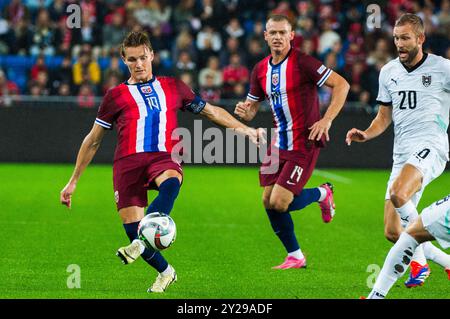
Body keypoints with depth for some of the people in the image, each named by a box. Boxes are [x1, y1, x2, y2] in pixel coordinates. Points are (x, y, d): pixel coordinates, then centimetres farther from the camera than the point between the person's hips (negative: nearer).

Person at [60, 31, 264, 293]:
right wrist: (73, 181, 23)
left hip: (164, 158, 0)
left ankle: (142, 242, -54)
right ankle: (165, 272, 13)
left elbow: (210, 111, 32)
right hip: (128, 161, 1)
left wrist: (245, 129, 23)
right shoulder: (116, 96, 19)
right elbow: (93, 141, 24)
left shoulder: (173, 87, 22)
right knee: (131, 228, -13)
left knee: (171, 184, -38)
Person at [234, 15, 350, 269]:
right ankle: (295, 257, 20)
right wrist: (244, 111, -9)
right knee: (268, 201, 4)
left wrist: (327, 120, -20)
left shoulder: (302, 62, -14)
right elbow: (252, 108, 16)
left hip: (304, 143, -7)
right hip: (280, 143, 7)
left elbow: (341, 84, -14)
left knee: (279, 203, -14)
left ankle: (322, 194, 16)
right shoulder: (260, 70, 6)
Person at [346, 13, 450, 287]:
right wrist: (366, 134, 3)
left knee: (397, 194, -35)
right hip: (402, 155, 6)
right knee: (393, 232, 1)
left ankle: (419, 260, -15)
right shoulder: (388, 72, 14)